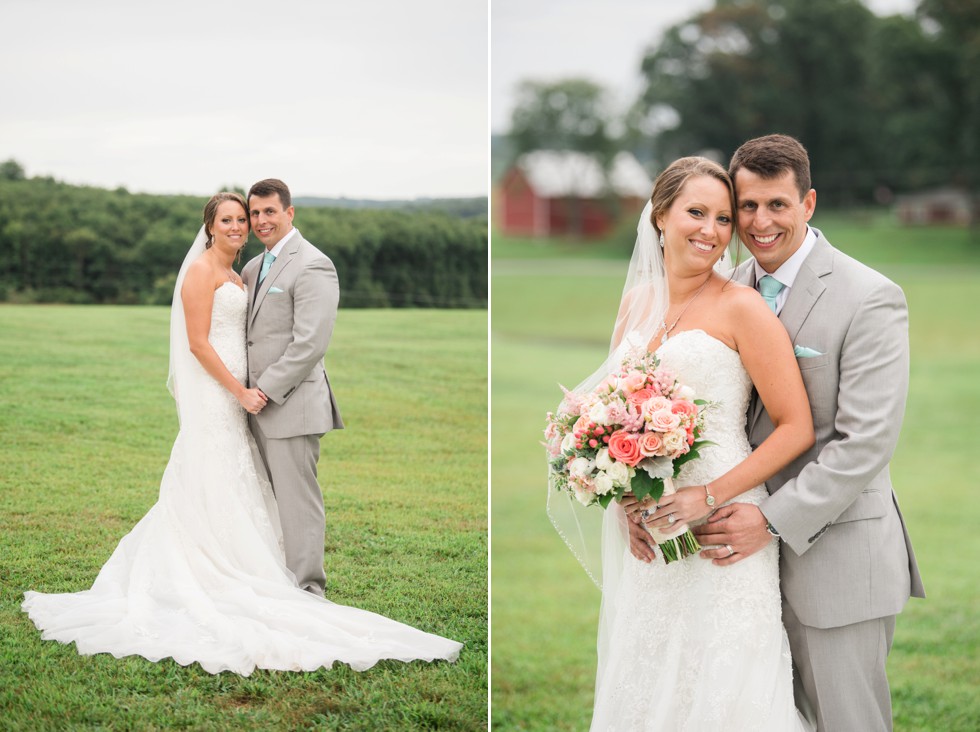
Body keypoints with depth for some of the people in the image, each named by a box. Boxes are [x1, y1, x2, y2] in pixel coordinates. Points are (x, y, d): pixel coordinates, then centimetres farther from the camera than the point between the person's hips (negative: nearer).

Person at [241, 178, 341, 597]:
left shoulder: (312, 266, -12)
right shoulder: (254, 267, 16)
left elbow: (310, 343, -18)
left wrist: (267, 390, -16)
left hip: (292, 405, -9)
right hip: (262, 405, 9)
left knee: (298, 500, -4)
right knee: (272, 498, 13)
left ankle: (307, 590, 4)